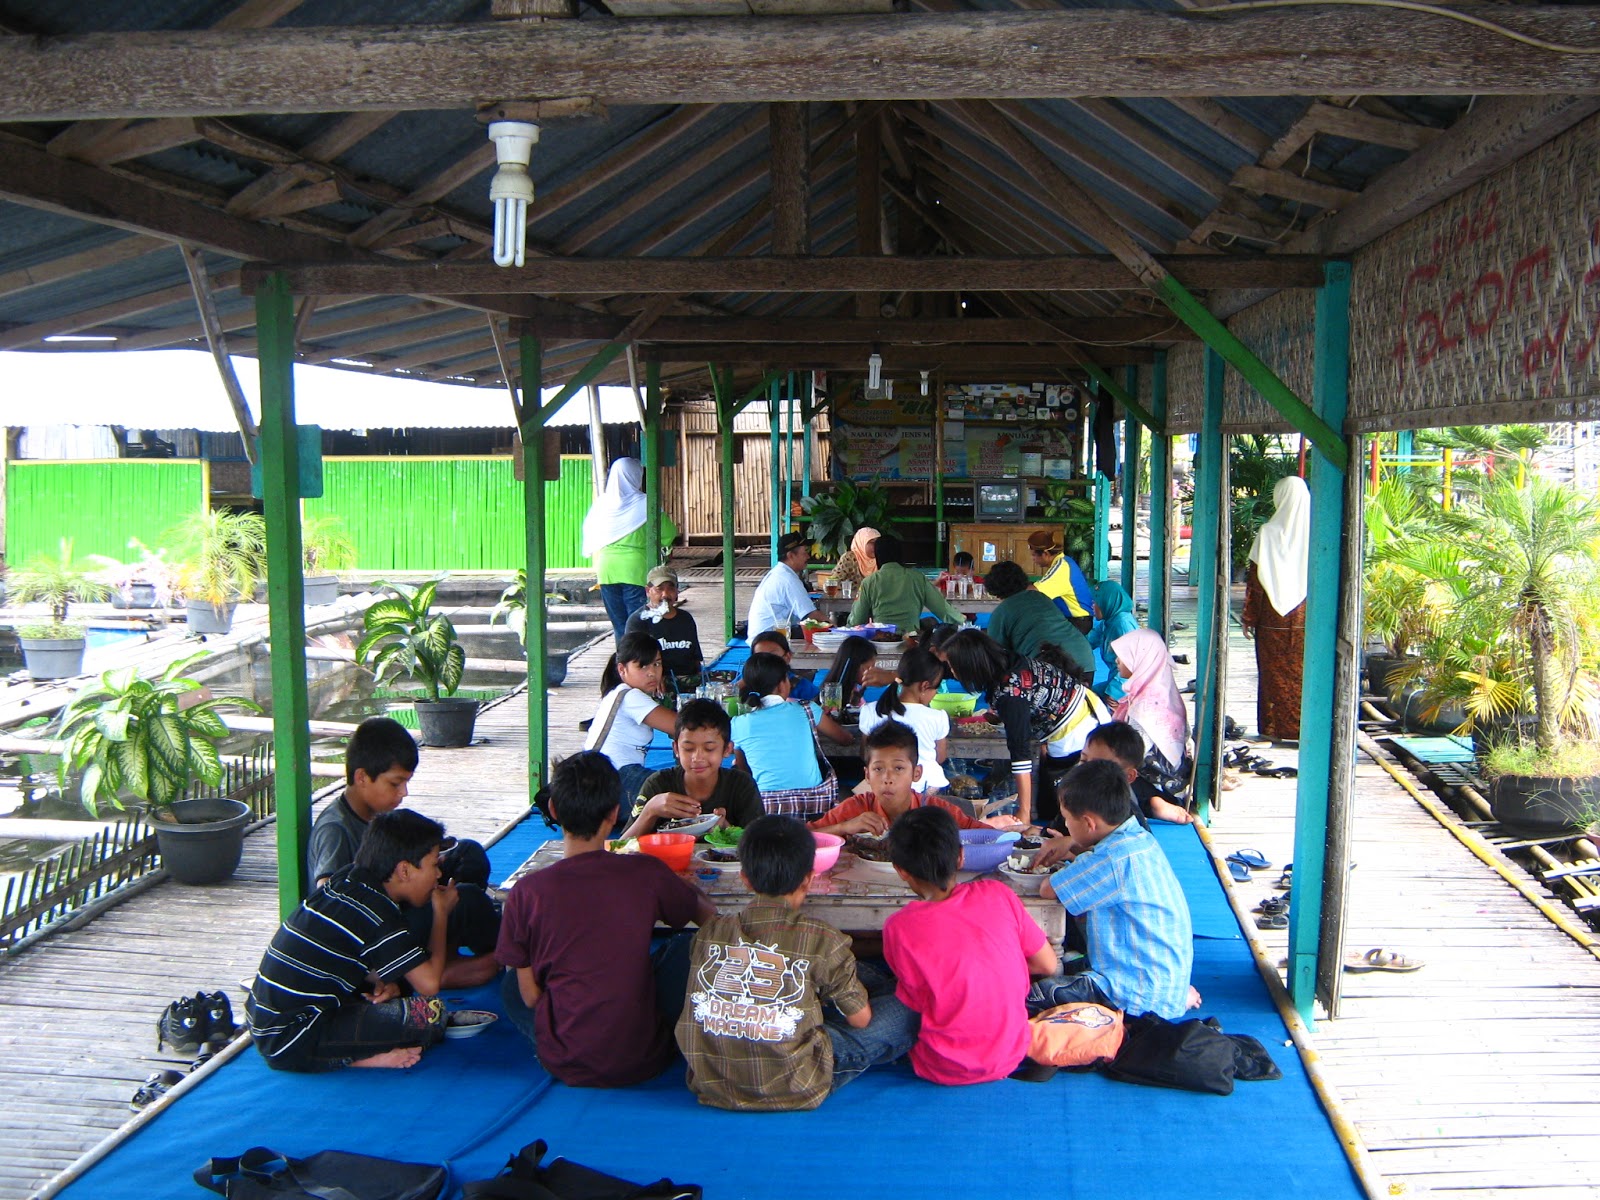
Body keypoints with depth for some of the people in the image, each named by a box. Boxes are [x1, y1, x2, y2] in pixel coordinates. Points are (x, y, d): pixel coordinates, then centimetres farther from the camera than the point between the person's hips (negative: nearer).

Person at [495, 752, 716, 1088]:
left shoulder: (527, 892, -11)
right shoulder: (647, 873, -10)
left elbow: (530, 995, -2)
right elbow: (709, 918, 10)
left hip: (563, 1065, 1)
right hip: (643, 1061, 0)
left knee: (510, 983, 28)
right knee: (685, 947, 21)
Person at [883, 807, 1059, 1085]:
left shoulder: (899, 928, -17)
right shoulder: (997, 894, -11)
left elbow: (915, 1002, -4)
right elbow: (1048, 965, 0)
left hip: (946, 1071, -3)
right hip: (1010, 1059, 3)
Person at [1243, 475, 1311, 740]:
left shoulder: (1268, 533, -8)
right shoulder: (1315, 533, -4)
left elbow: (1254, 579, -5)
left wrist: (1249, 618, 2)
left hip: (1272, 617, -1)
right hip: (1306, 617, 1)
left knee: (1274, 672, 8)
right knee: (1303, 672, 8)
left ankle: (1274, 728, 12)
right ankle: (1301, 727, 11)